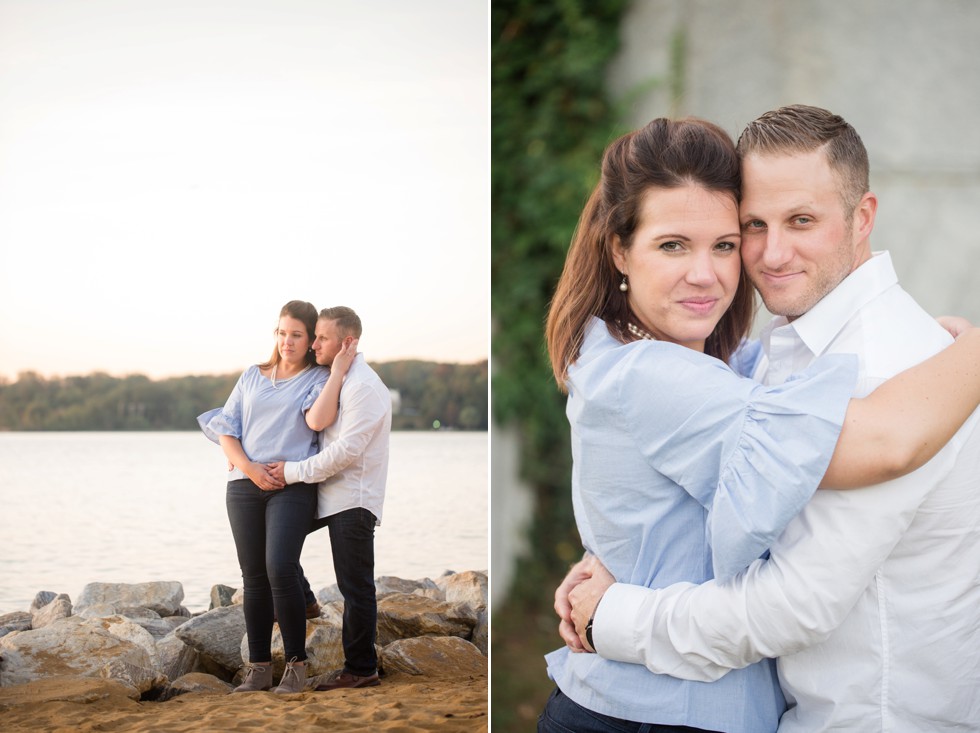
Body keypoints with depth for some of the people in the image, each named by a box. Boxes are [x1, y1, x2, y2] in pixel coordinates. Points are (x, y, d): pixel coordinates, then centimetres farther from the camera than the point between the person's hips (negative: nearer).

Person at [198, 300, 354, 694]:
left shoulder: (318, 379, 6)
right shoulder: (253, 376, 17)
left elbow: (320, 417, -16)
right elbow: (226, 427, 11)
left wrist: (339, 368, -12)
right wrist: (247, 467, -5)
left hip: (292, 487, -4)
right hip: (244, 485, 4)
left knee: (280, 570, -17)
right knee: (253, 576, 3)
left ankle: (296, 664, -5)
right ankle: (258, 667, 9)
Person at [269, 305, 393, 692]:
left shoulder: (364, 386, -15)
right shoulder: (336, 381, 15)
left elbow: (346, 450, -22)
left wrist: (295, 471, -16)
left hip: (353, 499, -9)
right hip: (335, 496, 9)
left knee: (355, 587, -3)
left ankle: (361, 670, 4)